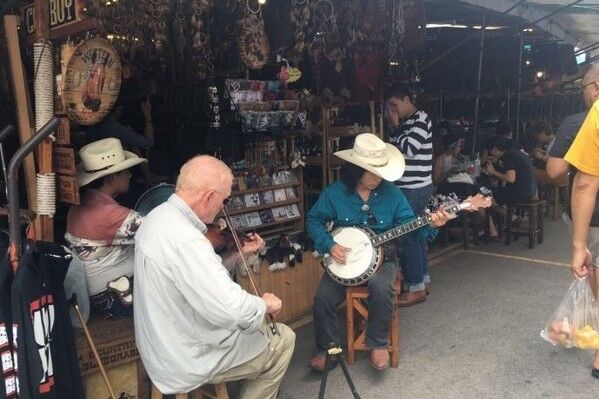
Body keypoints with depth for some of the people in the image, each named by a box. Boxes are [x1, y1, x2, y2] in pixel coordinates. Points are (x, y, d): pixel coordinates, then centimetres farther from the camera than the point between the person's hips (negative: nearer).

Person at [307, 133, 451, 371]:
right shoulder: (334, 193, -6)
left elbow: (409, 224, -6)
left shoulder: (391, 193, -4)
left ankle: (378, 344, -8)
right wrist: (329, 245, -14)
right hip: (342, 260, 1)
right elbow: (314, 220, 1)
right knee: (323, 297, -20)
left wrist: (431, 224, -26)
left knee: (381, 286, -32)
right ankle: (328, 349, 6)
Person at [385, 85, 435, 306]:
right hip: (409, 187, 10)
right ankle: (423, 280, 26)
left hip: (414, 188, -10)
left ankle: (416, 288, 2)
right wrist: (395, 126, 7)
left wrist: (395, 126, -11)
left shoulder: (421, 120, -12)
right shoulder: (406, 123, 15)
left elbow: (408, 149, -21)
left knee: (408, 236, -6)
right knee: (416, 233, 15)